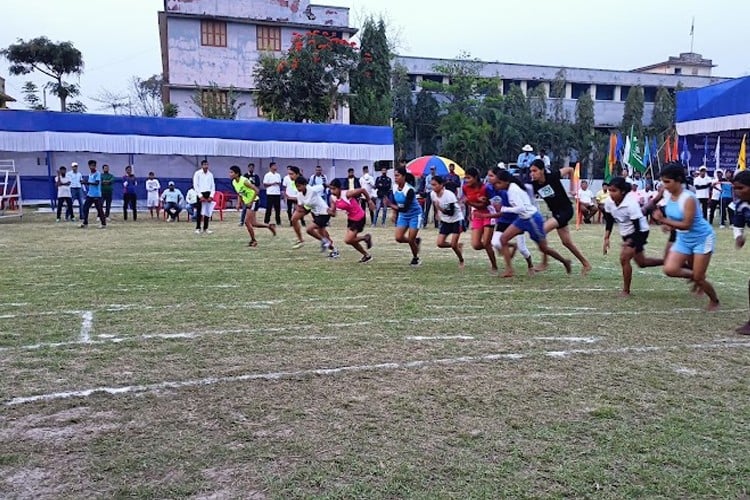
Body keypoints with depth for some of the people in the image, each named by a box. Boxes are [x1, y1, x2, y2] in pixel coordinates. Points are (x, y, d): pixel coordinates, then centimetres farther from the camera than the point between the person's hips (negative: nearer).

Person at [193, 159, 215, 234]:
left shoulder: (210, 174, 9)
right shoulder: (197, 173, -2)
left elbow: (213, 186, 9)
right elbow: (195, 185, -5)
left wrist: (211, 196, -3)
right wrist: (200, 196, -11)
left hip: (208, 194, 4)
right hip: (200, 194, -4)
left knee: (207, 212, 4)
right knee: (199, 212, -3)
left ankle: (205, 228, 11)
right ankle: (198, 228, 5)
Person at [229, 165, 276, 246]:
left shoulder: (244, 181, -23)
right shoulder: (234, 182, 1)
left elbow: (257, 190, -26)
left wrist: (251, 202, -22)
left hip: (253, 202, -8)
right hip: (247, 203, 8)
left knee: (247, 222, -12)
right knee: (252, 223, 8)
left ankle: (253, 240, 2)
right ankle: (269, 226, 26)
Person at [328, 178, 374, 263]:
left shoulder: (347, 194, -28)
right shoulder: (332, 198, -7)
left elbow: (363, 190, -18)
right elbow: (333, 213, -4)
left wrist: (369, 201, -8)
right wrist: (330, 212, -28)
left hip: (359, 218, -8)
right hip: (350, 218, 8)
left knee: (348, 240, -13)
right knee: (351, 240, 13)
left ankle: (366, 237, 12)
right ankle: (367, 255, 33)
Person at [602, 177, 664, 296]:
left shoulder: (631, 203, -30)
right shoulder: (609, 202, -12)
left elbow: (637, 227, -27)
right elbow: (609, 221, 1)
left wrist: (630, 242, -35)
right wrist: (606, 238, -6)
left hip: (640, 232, -8)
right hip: (626, 234, 8)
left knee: (624, 258, -18)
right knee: (641, 262, 17)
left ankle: (626, 291, -5)